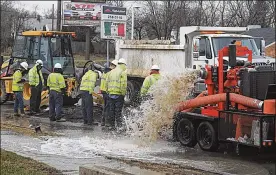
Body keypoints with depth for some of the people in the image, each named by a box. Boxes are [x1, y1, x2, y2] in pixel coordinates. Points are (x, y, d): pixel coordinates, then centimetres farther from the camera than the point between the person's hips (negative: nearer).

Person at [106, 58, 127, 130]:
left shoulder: (110, 72, 13)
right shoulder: (123, 73, -8)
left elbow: (107, 83, 12)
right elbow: (124, 84, -14)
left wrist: (108, 92, 16)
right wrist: (123, 94, -7)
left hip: (111, 94, 5)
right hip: (119, 94, -5)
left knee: (111, 110, 12)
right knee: (118, 111, -2)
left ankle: (111, 124, 15)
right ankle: (119, 125, -4)